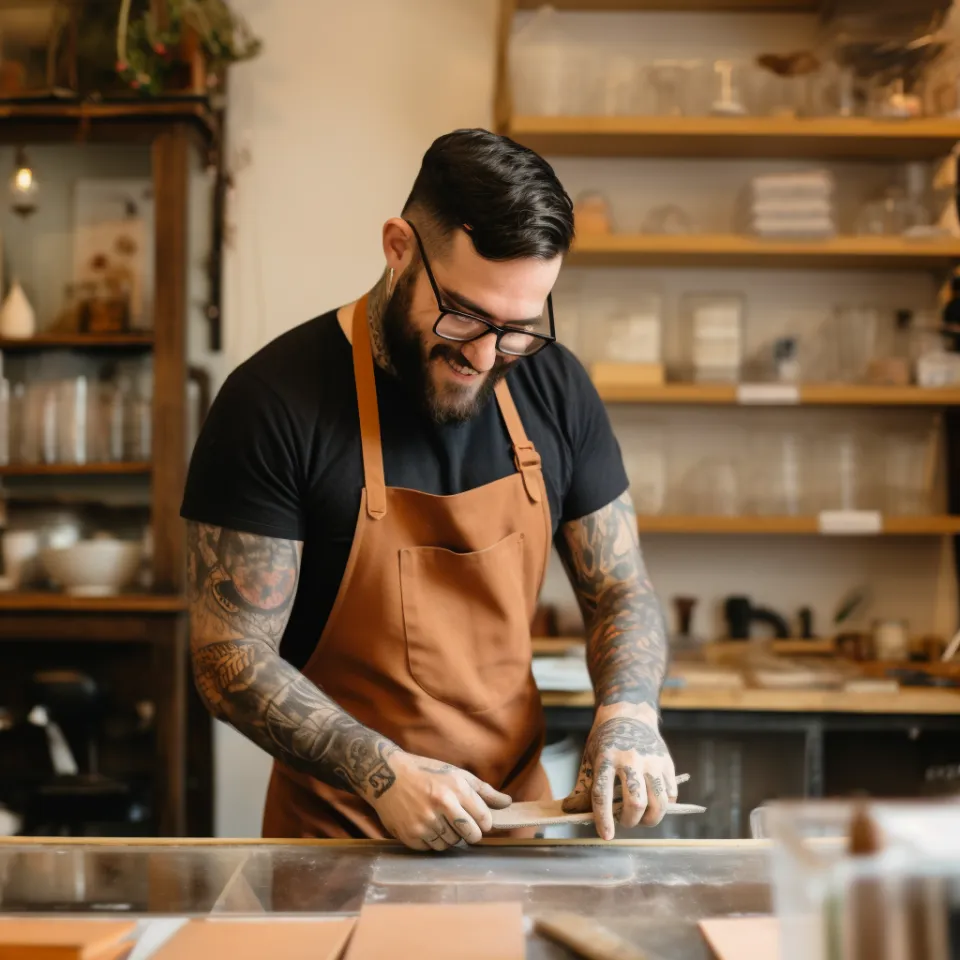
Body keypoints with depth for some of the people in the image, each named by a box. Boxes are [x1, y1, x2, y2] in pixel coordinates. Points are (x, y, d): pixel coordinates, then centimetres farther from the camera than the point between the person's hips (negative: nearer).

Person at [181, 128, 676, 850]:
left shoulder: (554, 386, 2)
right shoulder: (274, 402, -13)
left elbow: (620, 590, 10)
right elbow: (231, 659, -12)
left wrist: (628, 714, -10)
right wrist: (384, 774, -23)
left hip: (520, 810, 3)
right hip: (338, 833, -2)